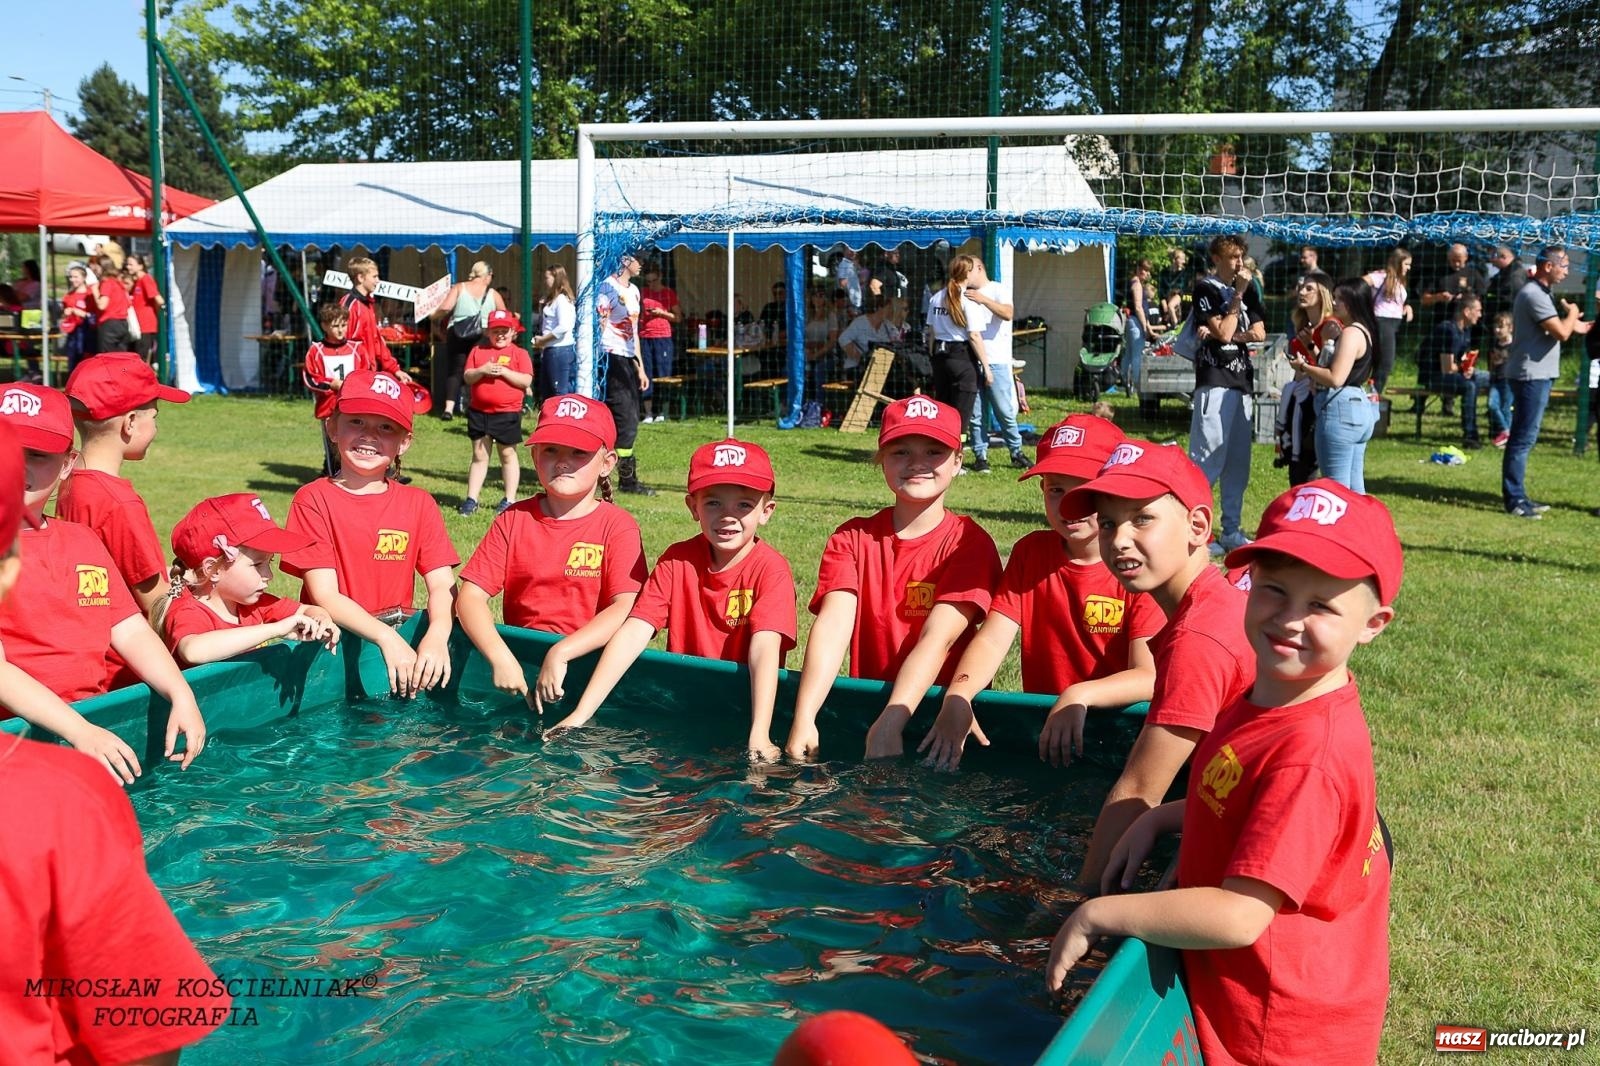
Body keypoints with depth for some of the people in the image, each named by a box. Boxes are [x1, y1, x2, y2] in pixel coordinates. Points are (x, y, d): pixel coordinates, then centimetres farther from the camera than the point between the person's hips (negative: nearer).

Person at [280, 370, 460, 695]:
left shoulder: (418, 504, 7)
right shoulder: (313, 500, -2)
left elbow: (442, 585, -3)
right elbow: (325, 595, -11)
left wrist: (437, 635, -25)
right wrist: (386, 638, -26)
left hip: (401, 634, 3)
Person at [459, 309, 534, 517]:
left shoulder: (519, 353, 0)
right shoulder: (478, 351, 7)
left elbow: (526, 381, -10)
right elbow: (467, 377, 1)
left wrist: (504, 371, -19)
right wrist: (482, 370, -17)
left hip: (508, 412, -3)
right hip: (479, 412, 3)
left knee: (508, 455, 7)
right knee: (479, 455, 9)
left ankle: (510, 499, 15)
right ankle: (471, 499, 13)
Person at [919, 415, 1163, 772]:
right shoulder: (1030, 552, 6)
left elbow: (1151, 677, -17)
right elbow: (992, 639, -5)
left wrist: (1079, 696, -35)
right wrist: (957, 697, -25)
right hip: (1038, 724, 4)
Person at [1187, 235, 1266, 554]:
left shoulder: (1247, 289, 18)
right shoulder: (1205, 289, -3)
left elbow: (1259, 333, 8)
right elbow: (1223, 333, -13)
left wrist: (1231, 336, -7)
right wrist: (1238, 294, -10)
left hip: (1242, 381, 8)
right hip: (1215, 381, -8)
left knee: (1239, 462, 9)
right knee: (1208, 460, -11)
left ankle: (1231, 531, 15)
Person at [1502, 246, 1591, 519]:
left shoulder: (1540, 293, 17)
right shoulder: (1534, 294, -17)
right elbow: (1561, 333, -21)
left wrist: (1573, 325, 13)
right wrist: (1572, 314, -3)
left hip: (1538, 374, 11)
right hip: (1531, 375, -11)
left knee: (1524, 437, 13)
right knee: (1524, 438, -9)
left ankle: (1517, 496, 18)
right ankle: (1514, 500, -7)